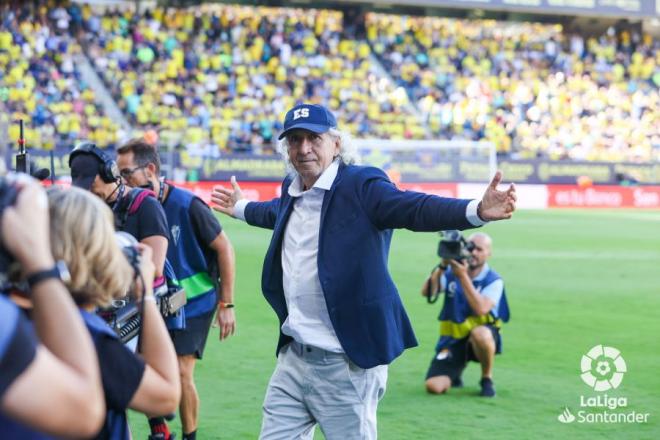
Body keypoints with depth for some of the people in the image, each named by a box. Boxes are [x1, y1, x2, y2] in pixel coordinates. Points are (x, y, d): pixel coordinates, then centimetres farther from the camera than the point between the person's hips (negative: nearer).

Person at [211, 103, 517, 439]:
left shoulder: (362, 185, -11)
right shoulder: (291, 189, 12)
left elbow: (415, 208, -27)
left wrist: (477, 210, -44)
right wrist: (240, 208, 56)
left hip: (348, 362, -7)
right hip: (293, 360, 7)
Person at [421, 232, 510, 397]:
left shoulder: (494, 280, -9)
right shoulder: (451, 272, 0)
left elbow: (481, 309, -27)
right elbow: (426, 291, -15)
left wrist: (463, 276, -29)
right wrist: (443, 266, -26)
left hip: (482, 337, -2)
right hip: (452, 338, 2)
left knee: (480, 334, -41)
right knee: (434, 386, -17)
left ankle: (487, 379, -12)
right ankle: (454, 376, 22)